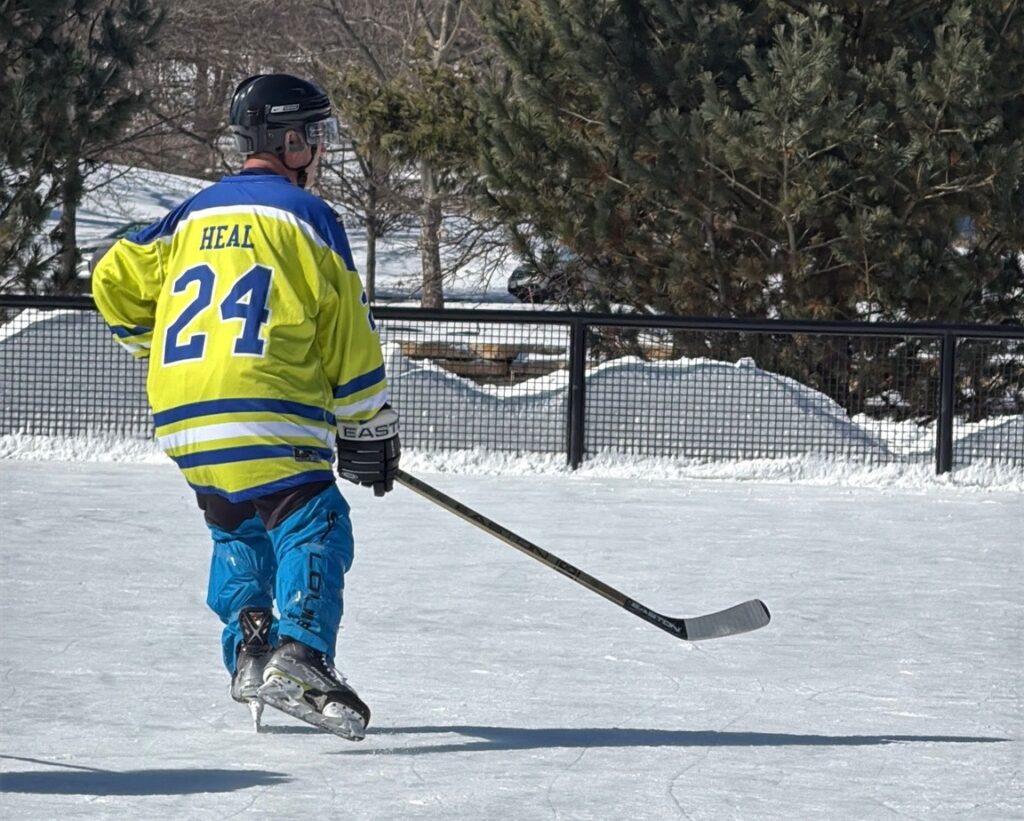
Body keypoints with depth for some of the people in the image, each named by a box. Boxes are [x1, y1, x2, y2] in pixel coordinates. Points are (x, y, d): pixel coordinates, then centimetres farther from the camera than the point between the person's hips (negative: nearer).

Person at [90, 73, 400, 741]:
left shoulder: (195, 215, 19)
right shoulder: (305, 216, 2)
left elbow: (115, 281, 17)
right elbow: (349, 338, 1)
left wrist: (163, 347, 31)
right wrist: (371, 433, 8)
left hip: (182, 421, 6)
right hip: (264, 416, -6)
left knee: (238, 530, 23)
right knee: (313, 527, -8)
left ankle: (248, 650, 7)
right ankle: (300, 655, -28)